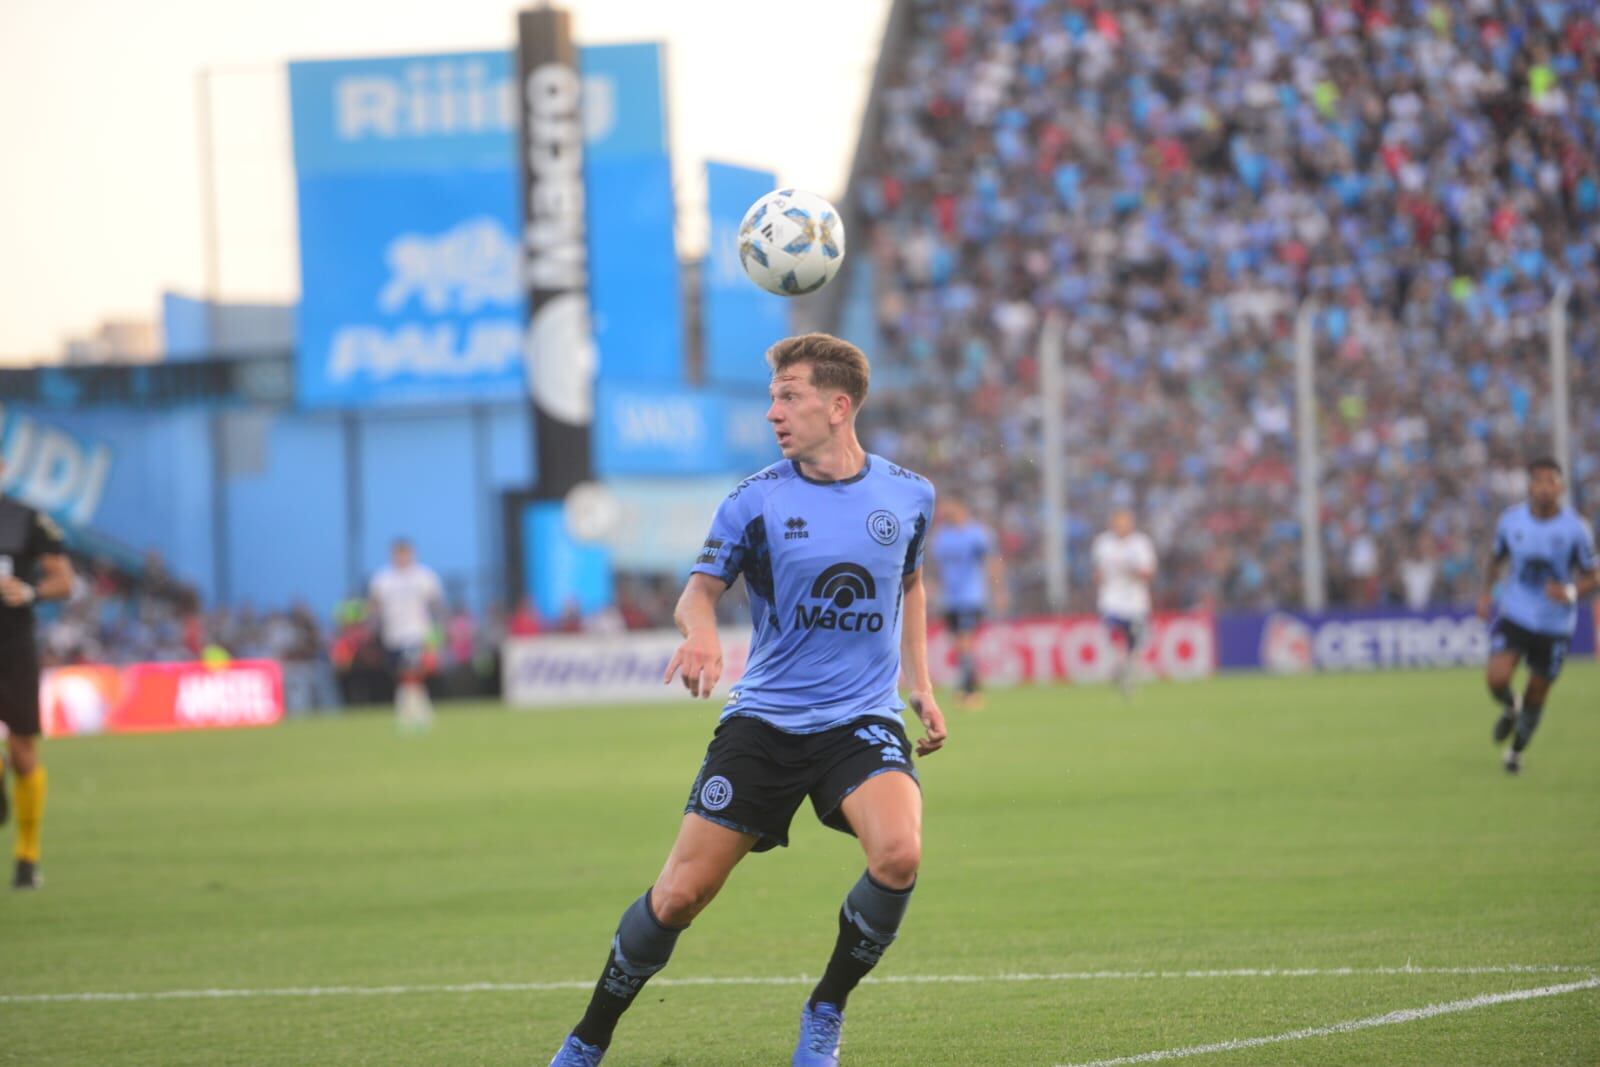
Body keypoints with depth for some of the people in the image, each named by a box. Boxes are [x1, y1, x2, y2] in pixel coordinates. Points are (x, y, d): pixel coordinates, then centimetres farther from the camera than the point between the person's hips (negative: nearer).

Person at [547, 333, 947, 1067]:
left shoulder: (908, 495, 3)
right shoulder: (756, 500, -3)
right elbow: (700, 589, 0)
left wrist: (919, 682, 16)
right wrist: (700, 629, -24)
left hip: (862, 720, 1)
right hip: (764, 721, 0)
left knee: (898, 854, -28)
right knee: (680, 893, -6)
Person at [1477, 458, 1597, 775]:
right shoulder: (1512, 520, -3)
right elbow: (1496, 559, 16)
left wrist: (1571, 592, -24)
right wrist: (1486, 593, 0)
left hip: (1554, 626, -1)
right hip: (1514, 615, 1)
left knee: (1536, 697, 8)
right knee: (1496, 678, -21)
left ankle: (1517, 750, 35)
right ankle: (1510, 709, 17)